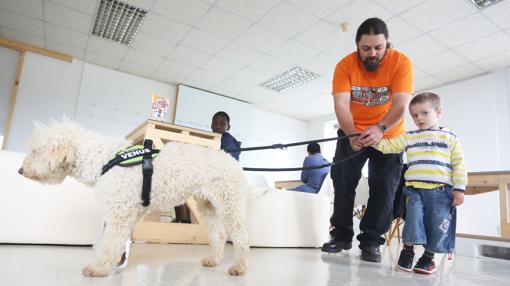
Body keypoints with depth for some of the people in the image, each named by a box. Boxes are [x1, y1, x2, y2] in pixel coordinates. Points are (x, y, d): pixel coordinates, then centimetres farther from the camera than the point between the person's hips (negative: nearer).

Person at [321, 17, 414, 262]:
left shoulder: (401, 63, -18)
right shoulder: (345, 65, -16)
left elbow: (400, 104, -26)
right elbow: (341, 105, -24)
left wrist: (380, 129, -43)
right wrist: (352, 134, -40)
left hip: (388, 136, 0)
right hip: (352, 133, 1)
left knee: (384, 186, -3)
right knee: (342, 180, -2)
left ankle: (371, 241, 7)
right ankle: (341, 235, 11)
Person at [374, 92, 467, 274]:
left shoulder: (449, 137, 8)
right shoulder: (408, 137, 13)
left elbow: (459, 164, 4)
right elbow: (387, 146, 9)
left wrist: (459, 188, -3)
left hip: (441, 190, -1)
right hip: (415, 189, 1)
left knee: (438, 225, 3)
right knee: (413, 218, -5)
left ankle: (428, 256, 19)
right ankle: (407, 251, 12)